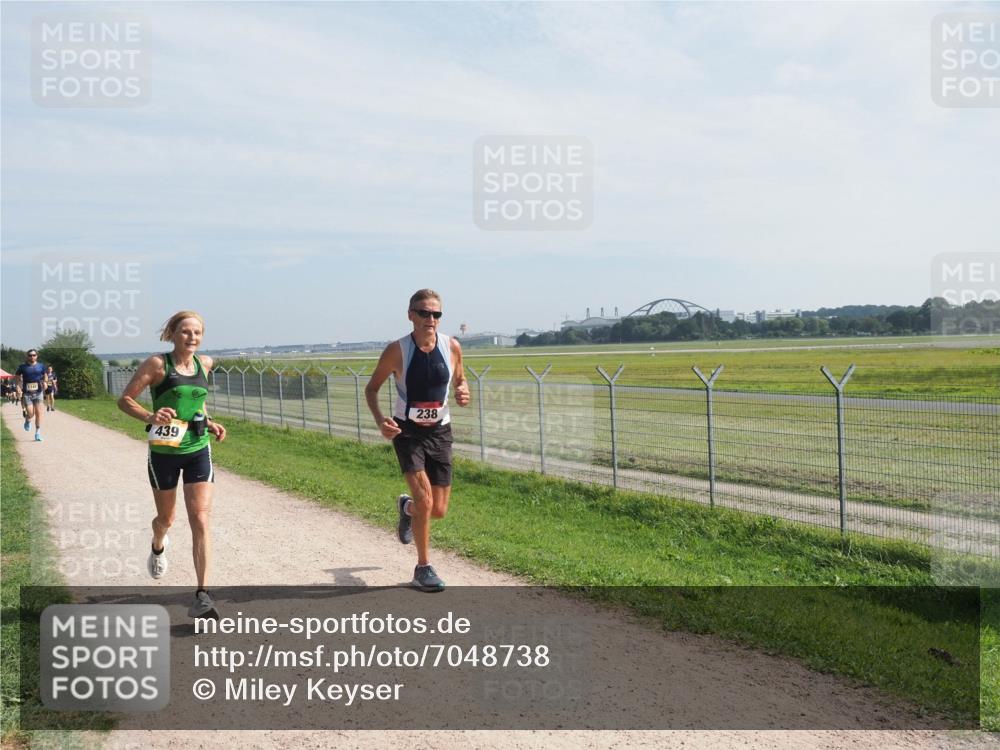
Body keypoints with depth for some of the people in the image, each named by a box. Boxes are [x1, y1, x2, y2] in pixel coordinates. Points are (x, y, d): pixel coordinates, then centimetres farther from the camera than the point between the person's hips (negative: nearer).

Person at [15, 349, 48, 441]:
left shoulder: (41, 366, 5)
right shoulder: (22, 367, 0)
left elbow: (45, 377, 17)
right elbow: (17, 378, 8)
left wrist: (45, 383, -2)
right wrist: (18, 387, -8)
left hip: (38, 392, 2)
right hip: (27, 393, -2)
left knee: (38, 413, -2)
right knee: (30, 413, -11)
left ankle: (38, 433, 8)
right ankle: (27, 421, 26)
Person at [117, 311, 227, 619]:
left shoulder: (204, 364, 5)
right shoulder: (157, 364, -9)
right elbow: (125, 400, -9)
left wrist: (210, 424, 8)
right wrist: (149, 416, -27)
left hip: (198, 450, 2)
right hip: (164, 452, -2)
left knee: (200, 520, -9)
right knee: (166, 518, 17)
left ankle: (202, 594, -8)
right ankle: (158, 547, 55)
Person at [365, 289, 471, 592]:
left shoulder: (452, 347, -6)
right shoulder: (397, 351, -14)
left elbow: (460, 379, 12)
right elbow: (371, 388, -3)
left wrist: (463, 393, -13)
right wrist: (380, 420, -20)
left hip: (440, 431, 3)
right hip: (407, 431, -3)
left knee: (439, 510, 6)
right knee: (425, 499, -17)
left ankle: (406, 506, 43)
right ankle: (423, 568, 3)